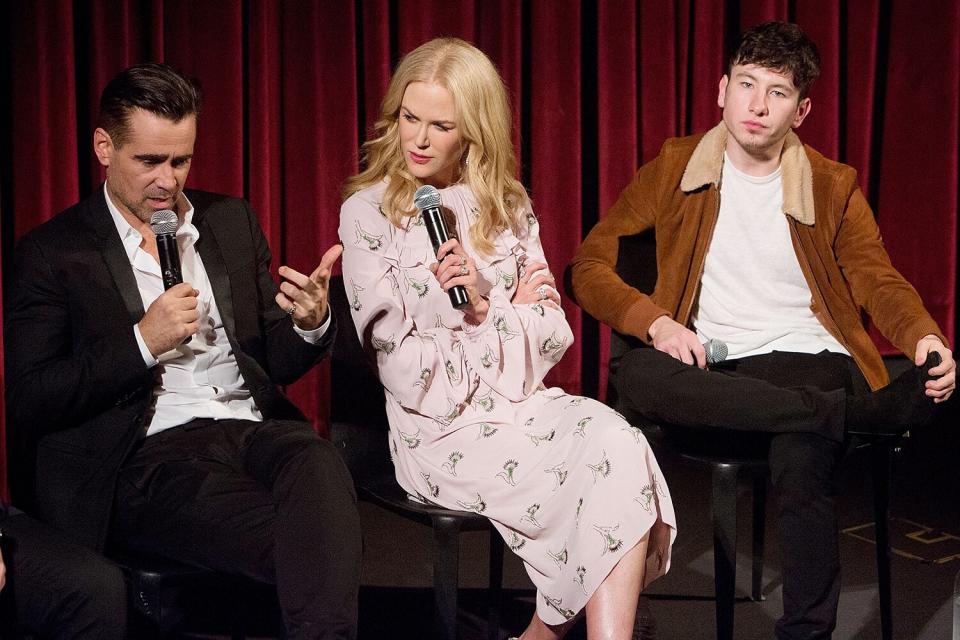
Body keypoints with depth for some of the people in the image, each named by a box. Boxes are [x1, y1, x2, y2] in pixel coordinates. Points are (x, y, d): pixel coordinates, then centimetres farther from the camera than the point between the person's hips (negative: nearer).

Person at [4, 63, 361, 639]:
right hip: (147, 456, -4)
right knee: (298, 543, -33)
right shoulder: (52, 253, 5)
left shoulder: (233, 221, 17)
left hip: (255, 428, 4)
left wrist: (311, 322, -5)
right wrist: (144, 341, -13)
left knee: (320, 463, -34)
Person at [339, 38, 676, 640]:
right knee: (613, 461, -26)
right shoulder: (369, 212, 1)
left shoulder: (507, 208, 13)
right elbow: (398, 359, -5)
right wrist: (513, 314, -3)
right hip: (444, 428, -4)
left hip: (522, 406, 4)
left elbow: (554, 334, 8)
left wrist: (487, 308, -10)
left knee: (618, 441, -28)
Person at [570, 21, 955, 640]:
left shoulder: (834, 187, 13)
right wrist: (654, 321, -12)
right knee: (634, 375, -35)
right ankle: (855, 409, -30)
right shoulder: (675, 168, 10)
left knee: (802, 462, -36)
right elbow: (591, 264, 7)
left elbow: (881, 282, 6)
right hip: (712, 370, 1)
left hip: (807, 361, -1)